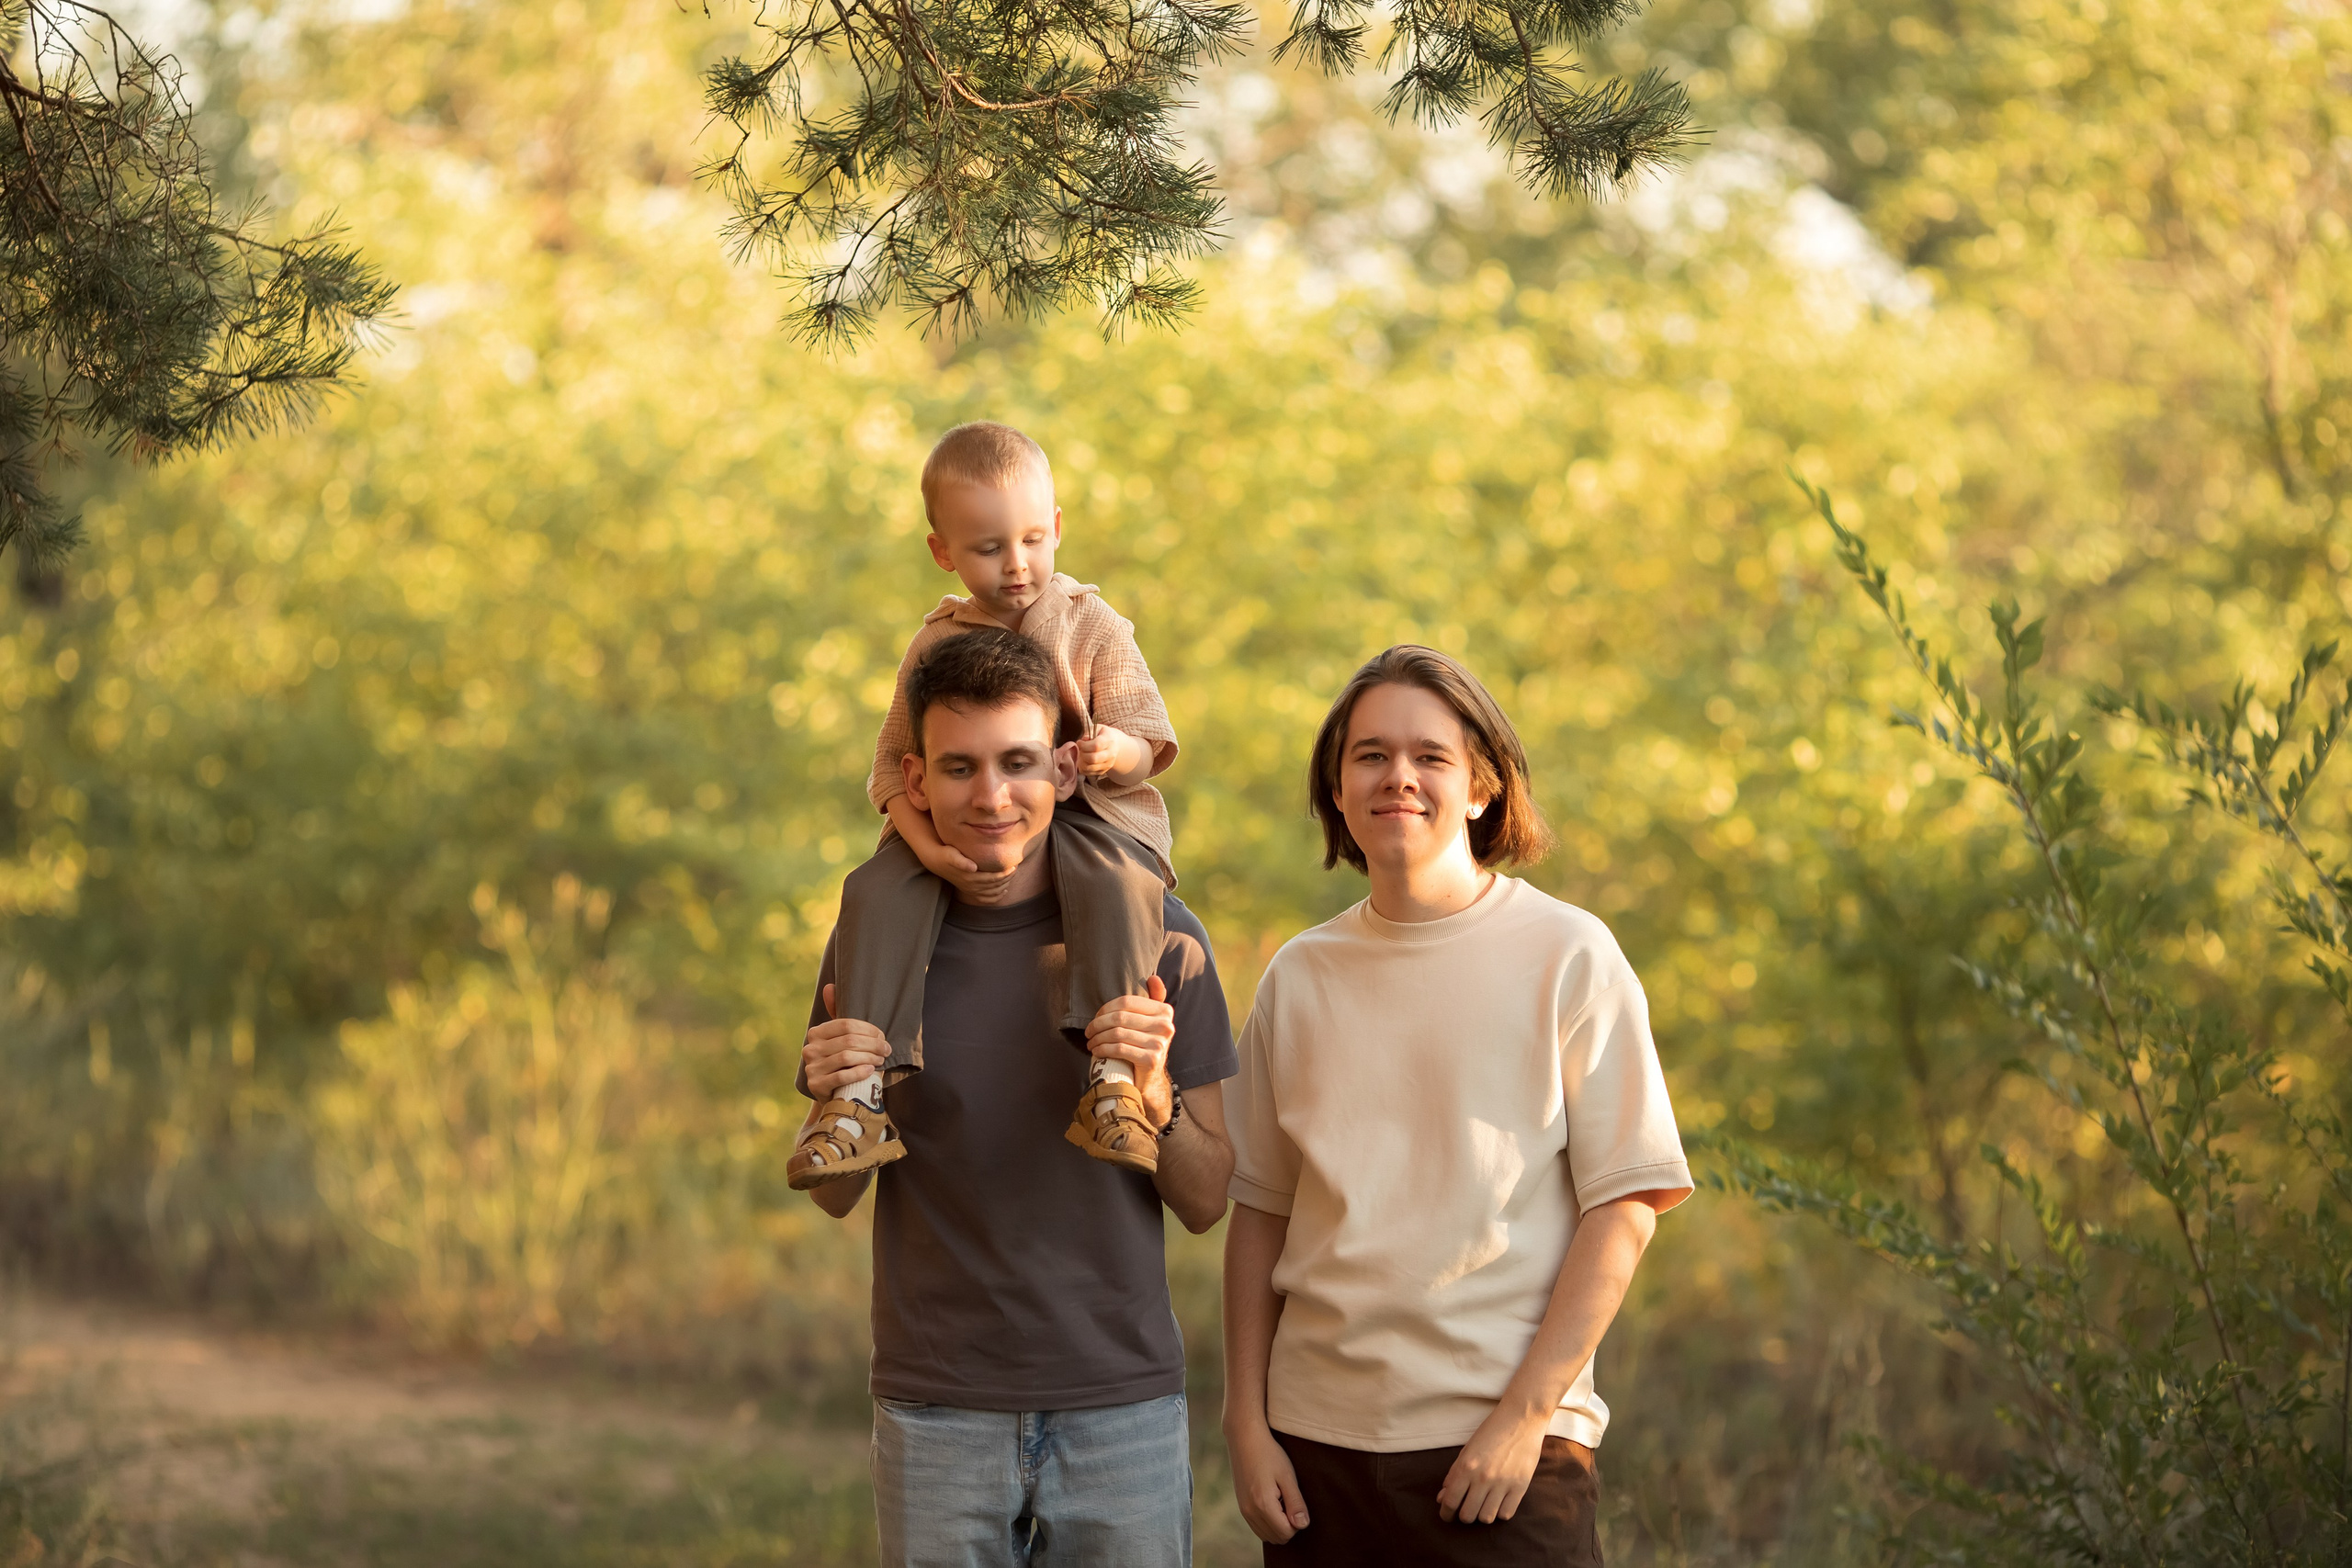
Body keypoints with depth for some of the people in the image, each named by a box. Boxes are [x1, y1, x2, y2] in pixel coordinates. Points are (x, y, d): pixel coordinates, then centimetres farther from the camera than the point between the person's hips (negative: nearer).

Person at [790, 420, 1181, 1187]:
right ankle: (865, 1087, -27)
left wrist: (1116, 751, -28)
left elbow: (1149, 742, -2)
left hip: (1083, 810, -2)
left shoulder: (1093, 627, 1)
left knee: (1119, 884, -36)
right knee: (876, 893, -24)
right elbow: (895, 765, 5)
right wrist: (933, 851, -14)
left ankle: (1112, 1077, -39)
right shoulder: (936, 645, 6)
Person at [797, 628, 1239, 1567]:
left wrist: (1153, 1096, -19)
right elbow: (835, 1198, 9)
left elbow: (1206, 1204, 0)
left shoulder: (1154, 932, -3)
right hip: (937, 1411, 1)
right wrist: (834, 1103, -12)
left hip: (1122, 1402, 0)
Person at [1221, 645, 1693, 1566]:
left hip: (1505, 1452, -3)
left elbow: (1625, 1206, -5)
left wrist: (1525, 1415, -11)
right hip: (1317, 1438, 3)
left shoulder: (1567, 956, -3)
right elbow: (1260, 1212, 12)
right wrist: (1246, 1421, 4)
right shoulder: (1299, 977, 8)